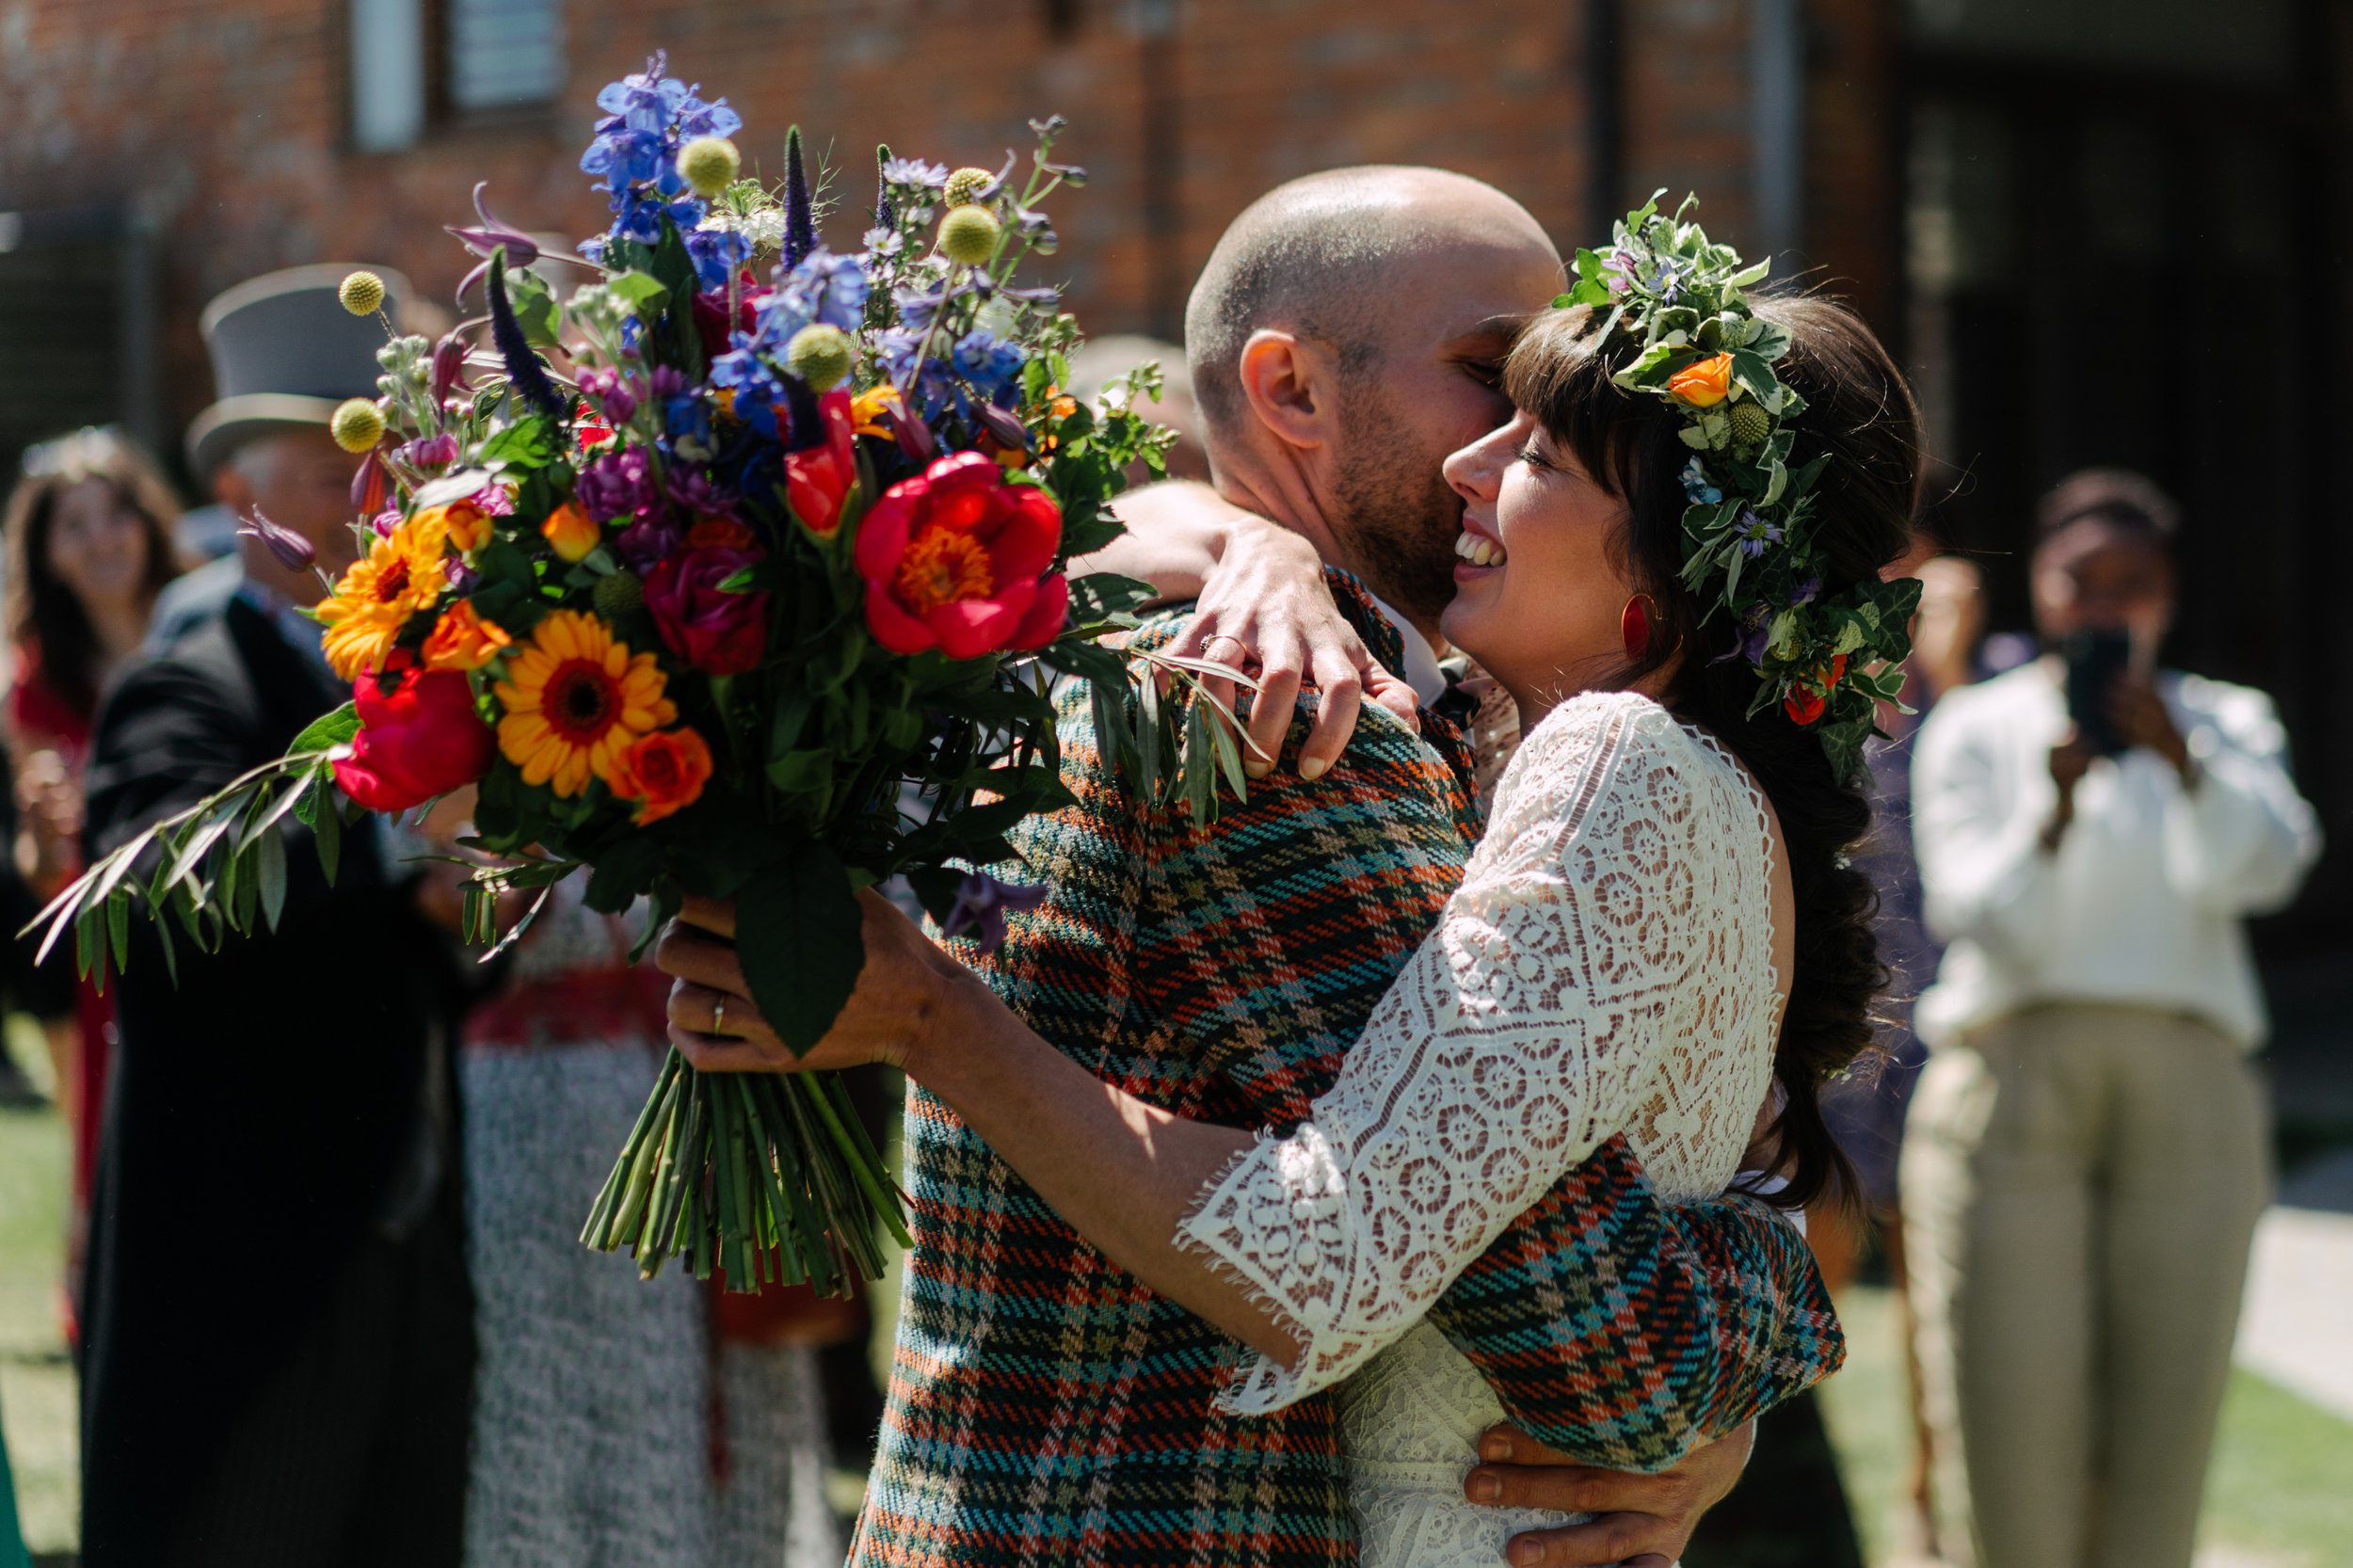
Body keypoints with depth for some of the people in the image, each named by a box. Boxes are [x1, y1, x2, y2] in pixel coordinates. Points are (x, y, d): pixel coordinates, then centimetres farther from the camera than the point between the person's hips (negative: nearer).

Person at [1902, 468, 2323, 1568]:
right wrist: (2052, 811, -21)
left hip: (2187, 1094, 1)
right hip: (2011, 1078, -1)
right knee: (2007, 1414, -9)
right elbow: (1978, 912, -3)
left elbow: (2261, 869, -6)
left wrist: (2186, 762, -23)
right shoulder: (1973, 728, 13)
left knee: (2162, 1433, -5)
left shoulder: (2226, 724, 16)